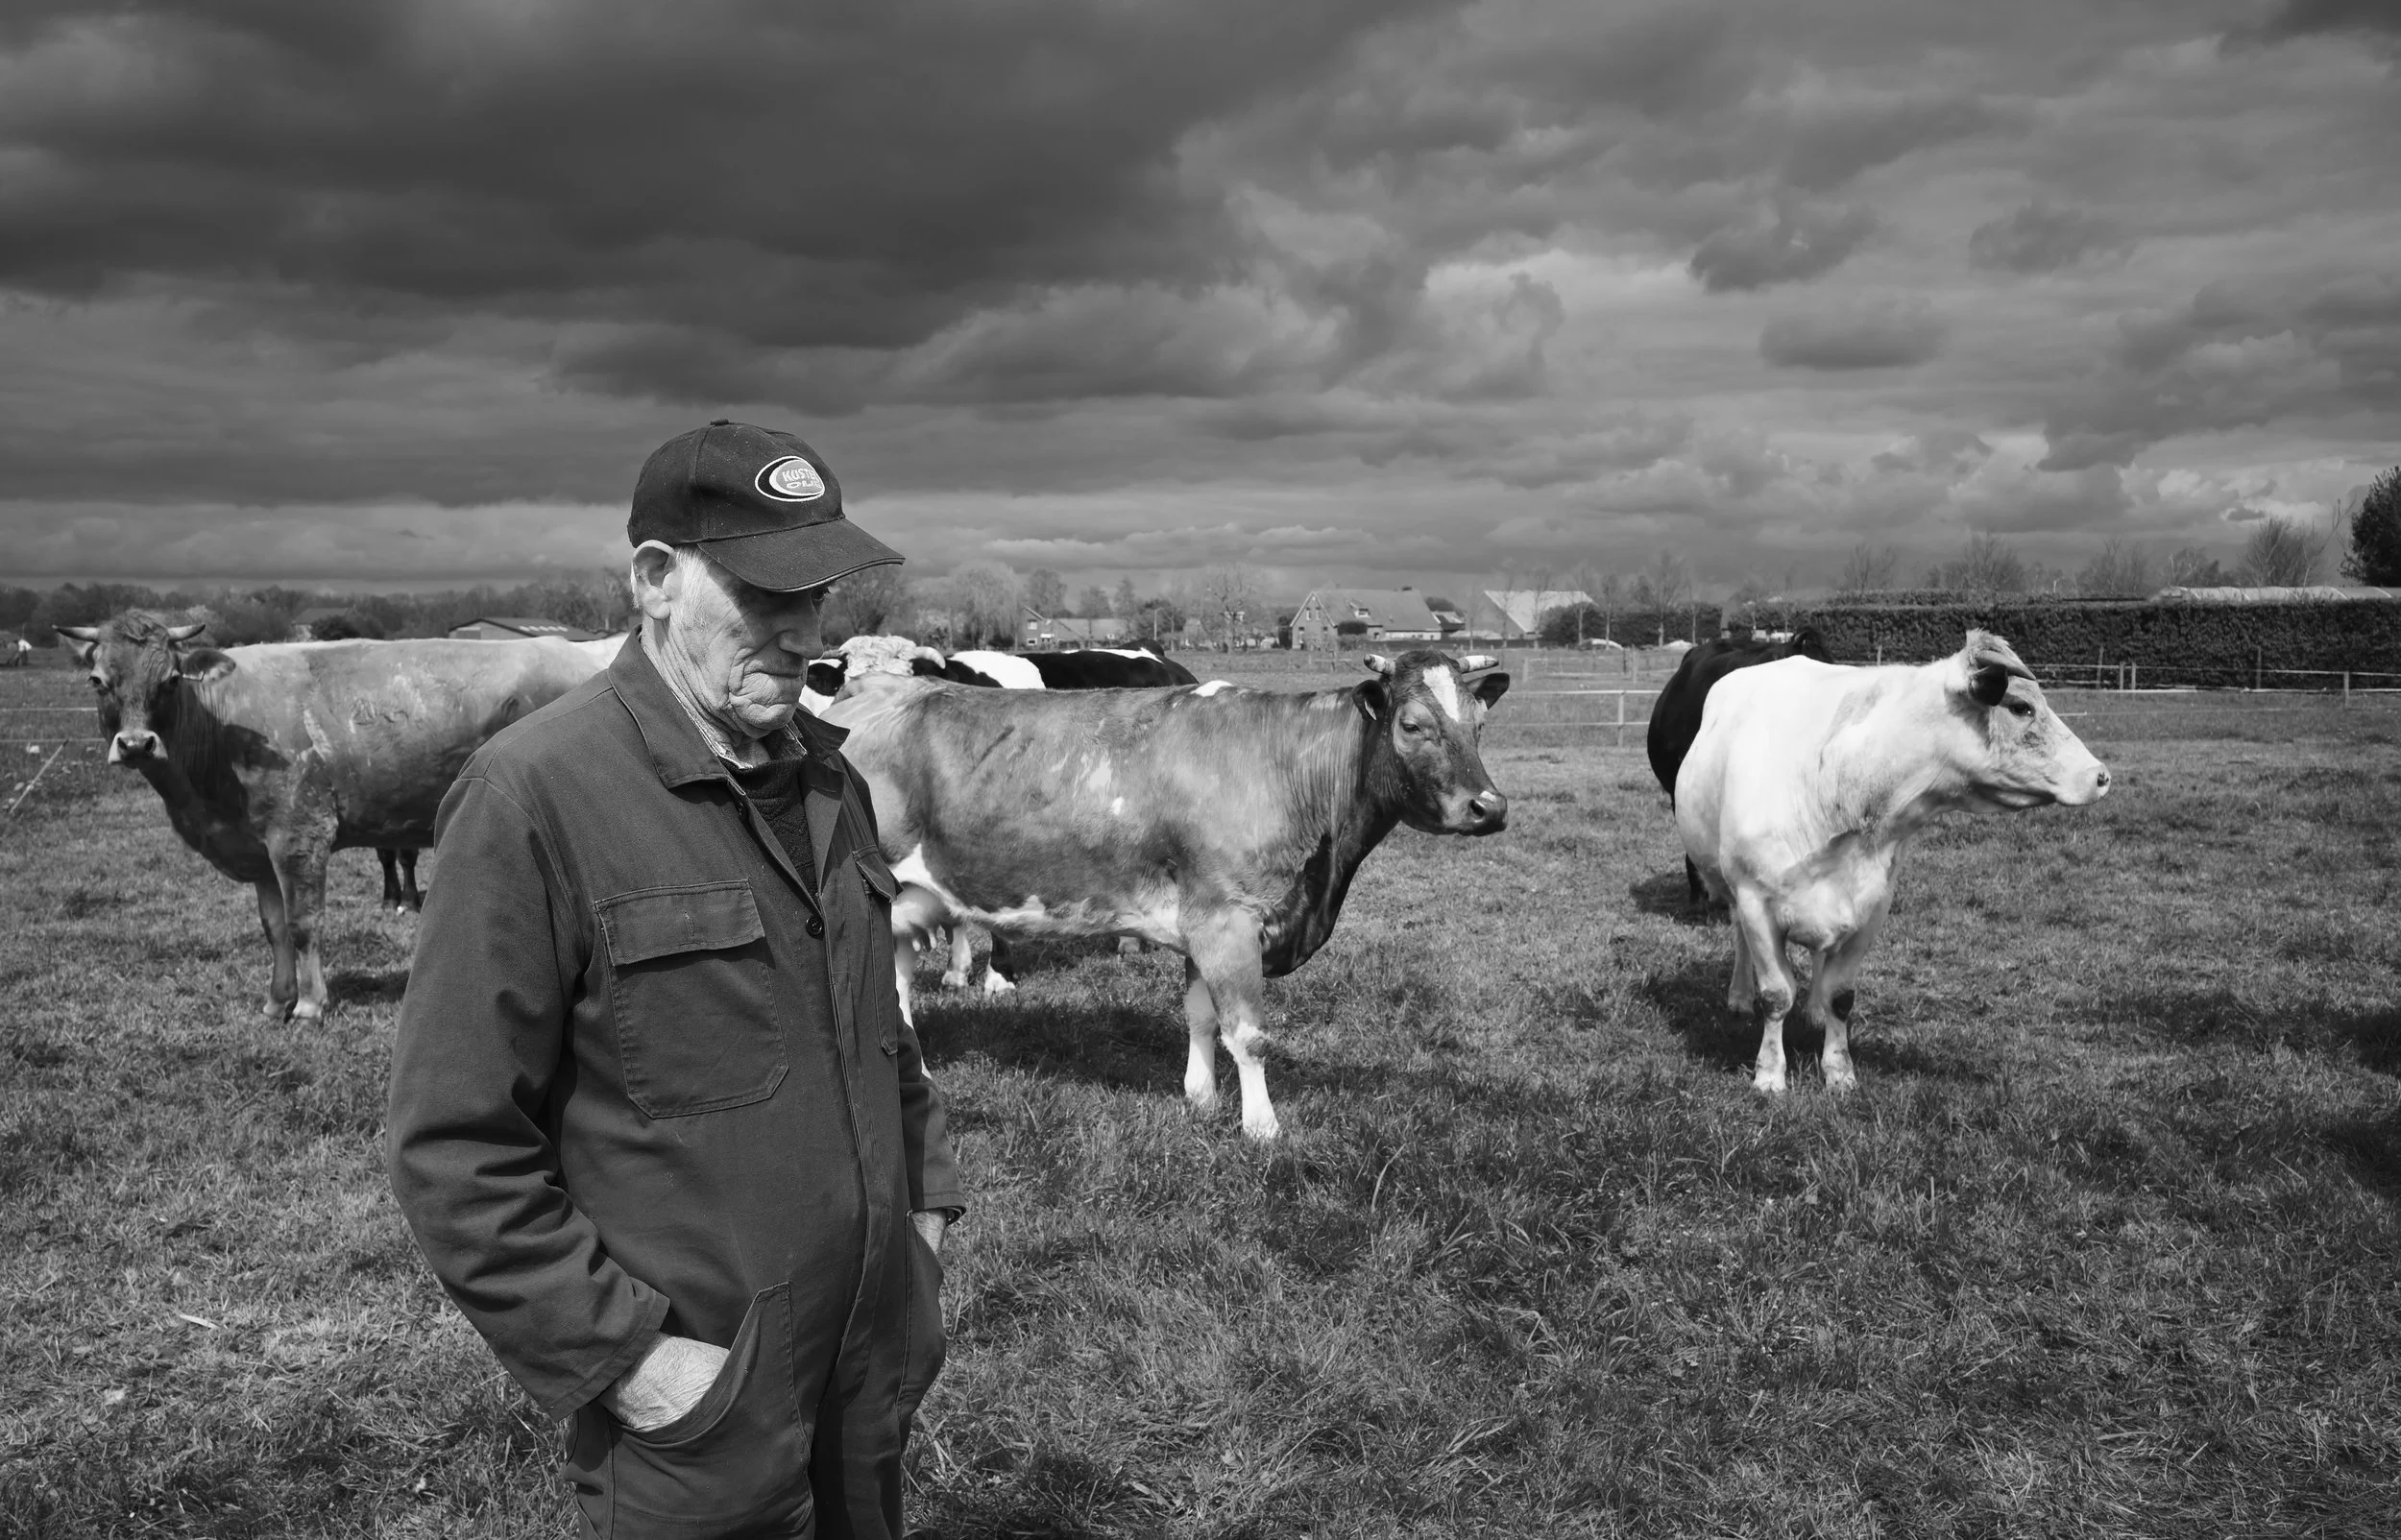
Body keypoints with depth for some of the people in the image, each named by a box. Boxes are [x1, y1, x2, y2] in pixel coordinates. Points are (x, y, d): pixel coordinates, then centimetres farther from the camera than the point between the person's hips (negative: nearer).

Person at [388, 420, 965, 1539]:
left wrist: (924, 1197, 11)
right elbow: (457, 1147, -17)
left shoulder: (821, 772, 6)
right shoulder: (534, 796, -17)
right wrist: (621, 1352, -18)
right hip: (692, 1411, -6)